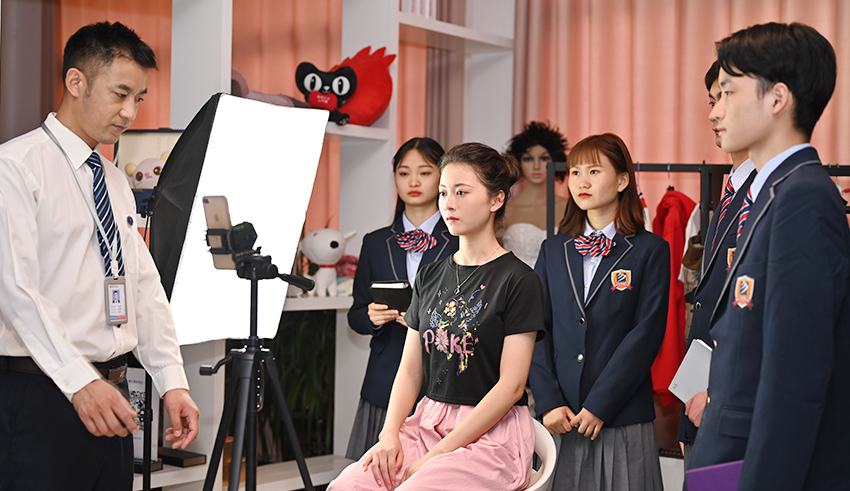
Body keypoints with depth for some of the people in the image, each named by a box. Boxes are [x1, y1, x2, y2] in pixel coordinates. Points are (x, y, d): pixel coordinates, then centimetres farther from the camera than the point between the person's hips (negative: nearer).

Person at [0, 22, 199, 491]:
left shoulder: (115, 180, 17)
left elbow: (145, 287, 13)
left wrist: (172, 382, 2)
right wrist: (80, 382, -25)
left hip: (109, 391, 7)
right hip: (41, 392, -7)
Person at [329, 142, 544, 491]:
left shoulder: (518, 280, -6)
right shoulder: (430, 276, 13)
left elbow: (511, 385, -12)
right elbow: (410, 370, 12)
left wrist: (438, 454, -15)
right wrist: (390, 433, -6)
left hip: (491, 434, -5)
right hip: (428, 423, 5)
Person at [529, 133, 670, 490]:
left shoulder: (650, 250, 1)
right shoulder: (553, 250, 12)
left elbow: (647, 333, -7)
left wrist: (599, 406, -12)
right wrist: (548, 403, -6)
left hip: (623, 420, -3)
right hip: (562, 420, 3)